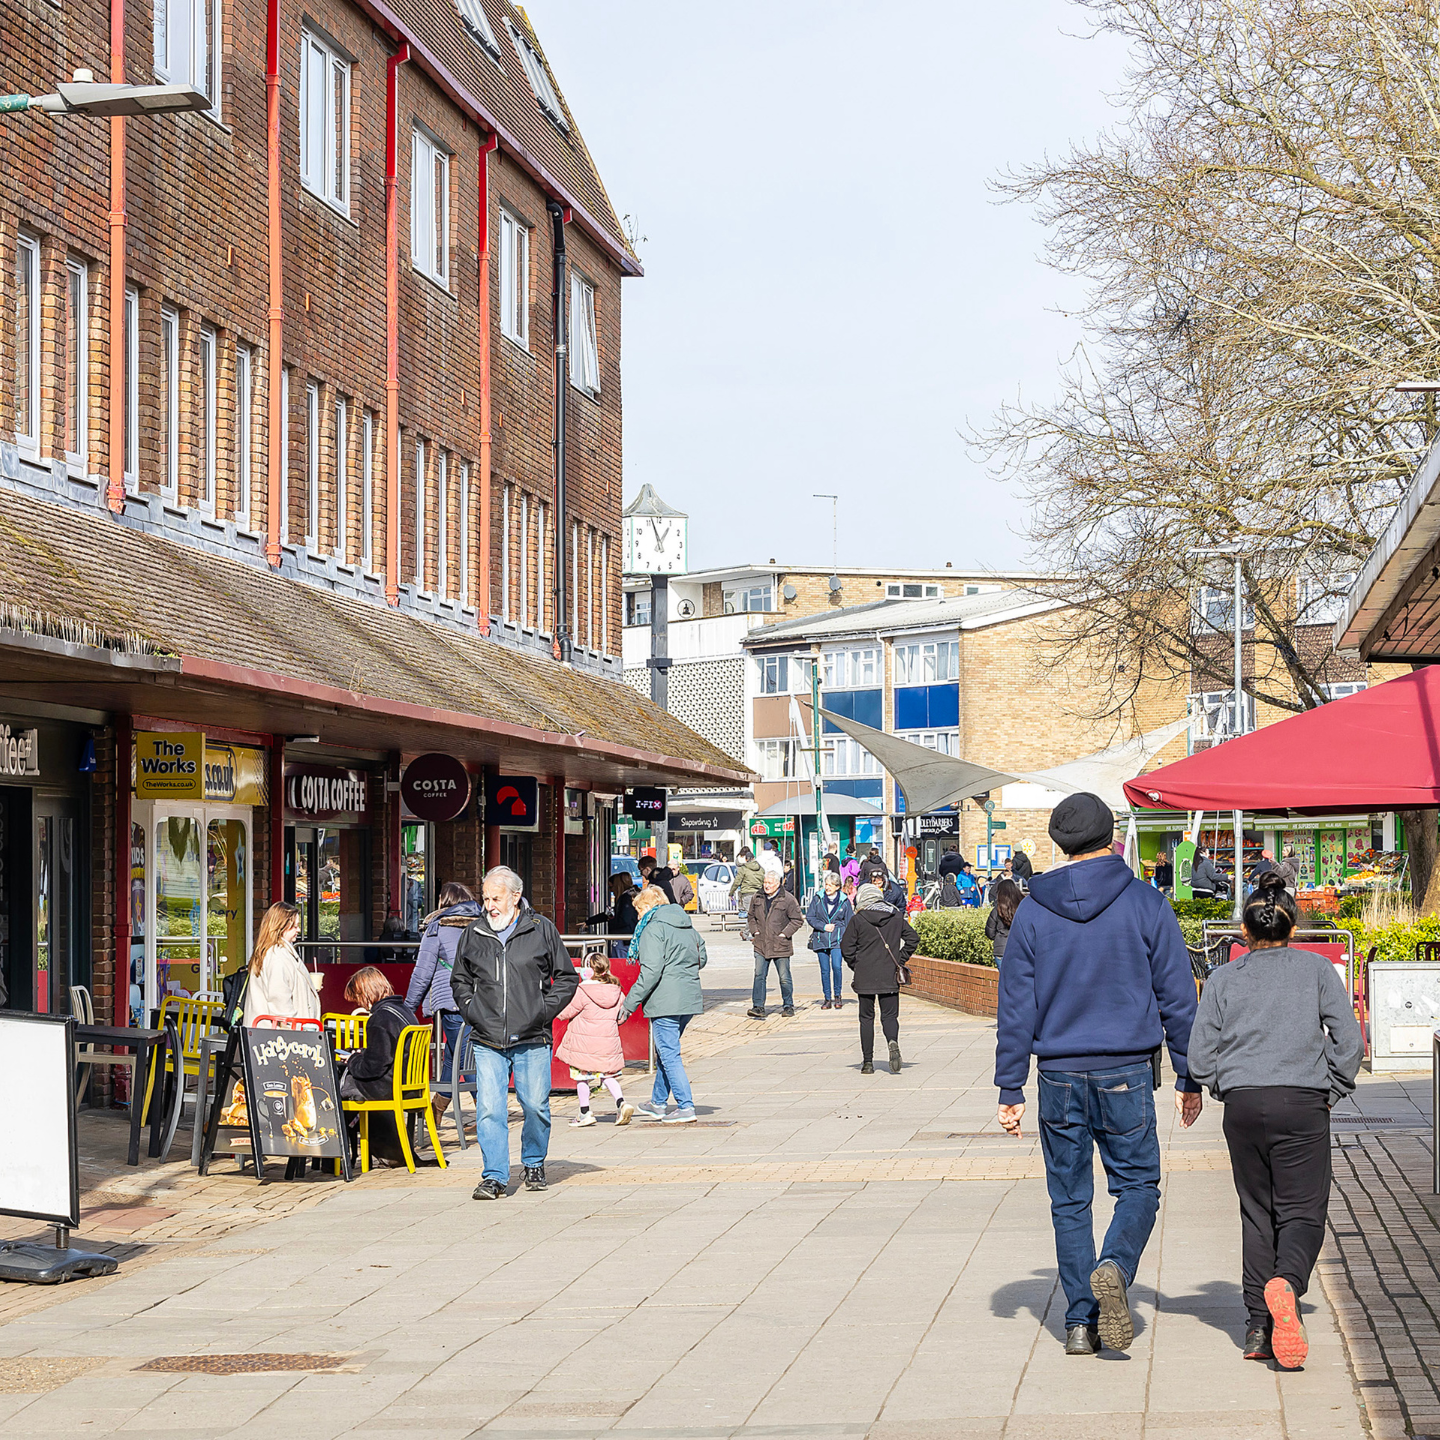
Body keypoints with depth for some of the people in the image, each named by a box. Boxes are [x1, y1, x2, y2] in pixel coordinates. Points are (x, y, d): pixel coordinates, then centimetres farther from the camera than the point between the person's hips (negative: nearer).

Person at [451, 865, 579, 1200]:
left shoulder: (541, 930, 2)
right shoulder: (473, 933, 8)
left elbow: (567, 977, 8)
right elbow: (459, 980, 22)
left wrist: (544, 1011, -3)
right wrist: (472, 1011, 6)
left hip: (532, 1041, -1)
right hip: (488, 1042, 1)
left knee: (535, 1106, 4)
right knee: (489, 1109, -7)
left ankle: (534, 1164, 26)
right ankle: (495, 1176, -3)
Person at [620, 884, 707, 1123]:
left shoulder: (653, 929, -11)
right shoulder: (688, 927, 14)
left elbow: (651, 972, -19)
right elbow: (701, 959, 24)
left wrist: (630, 1003, -16)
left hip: (665, 1001, -9)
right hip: (690, 999, 9)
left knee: (669, 1055, -4)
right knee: (666, 1052, 19)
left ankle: (686, 1108, -6)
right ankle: (658, 1104, 27)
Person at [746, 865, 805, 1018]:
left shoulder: (788, 899, -7)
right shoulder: (757, 898, 7)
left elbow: (797, 920, -2)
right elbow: (751, 917, 21)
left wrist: (784, 934, -9)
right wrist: (755, 931, 5)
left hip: (780, 946, -3)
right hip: (761, 945, 3)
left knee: (784, 977, 5)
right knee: (759, 975, -4)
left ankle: (788, 1006, 19)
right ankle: (758, 1007, -2)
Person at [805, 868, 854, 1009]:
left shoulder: (844, 901, 3)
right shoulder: (817, 898, 3)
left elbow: (849, 923, 8)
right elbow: (809, 917, 3)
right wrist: (823, 926, -9)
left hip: (837, 939, -1)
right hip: (821, 938, 1)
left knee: (836, 966, -16)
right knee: (825, 969, 2)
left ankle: (837, 995, 2)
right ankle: (827, 999, 12)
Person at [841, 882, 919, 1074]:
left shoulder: (858, 920, -5)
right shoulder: (896, 917, 3)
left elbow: (846, 948, -5)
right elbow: (913, 939, 4)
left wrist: (856, 966, 8)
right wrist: (900, 960, 8)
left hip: (865, 978, -2)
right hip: (889, 978, 2)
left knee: (866, 1018, 9)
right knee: (889, 1015, 7)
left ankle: (867, 1062, 7)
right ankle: (893, 1042, -25)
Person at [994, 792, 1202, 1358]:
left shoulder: (1033, 911, 1)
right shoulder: (1146, 904, -3)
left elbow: (1016, 1007, 2)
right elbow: (1177, 997, -1)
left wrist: (1011, 1088, 6)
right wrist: (1189, 1078, 7)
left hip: (1059, 1076, 2)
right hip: (1125, 1073, -2)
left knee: (1070, 1199, 10)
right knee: (1138, 1185, 10)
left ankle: (1079, 1320, 8)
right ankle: (1114, 1269, -17)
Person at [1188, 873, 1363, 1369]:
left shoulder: (1223, 979, 9)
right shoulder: (1318, 969, 6)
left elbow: (1200, 1057, 4)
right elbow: (1348, 1040, 0)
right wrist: (1330, 1092, 11)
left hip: (1242, 1105, 2)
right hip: (1302, 1104, -2)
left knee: (1257, 1212, 13)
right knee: (1302, 1211, 1)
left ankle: (1258, 1327, 9)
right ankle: (1286, 1282, -30)